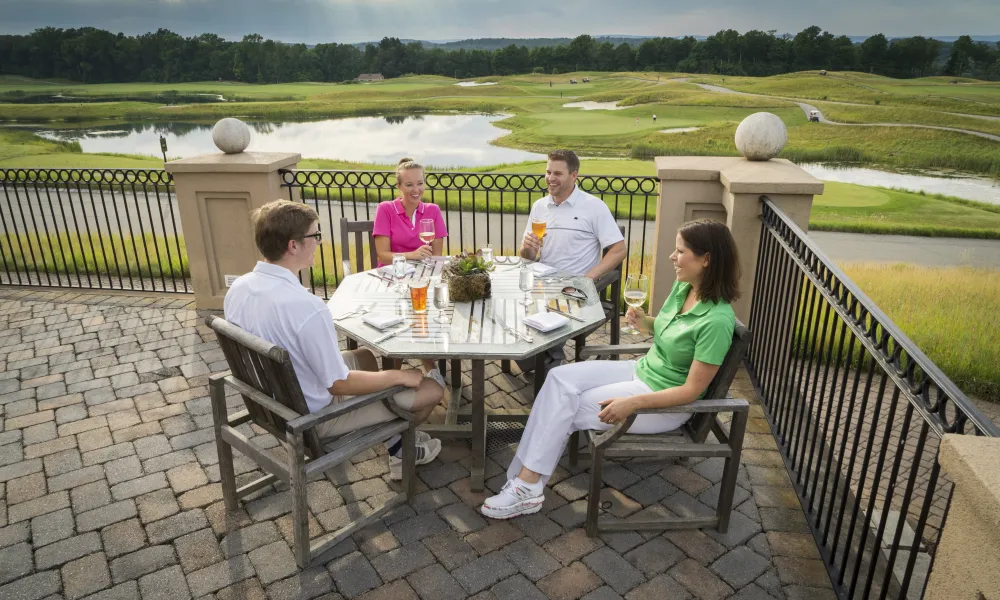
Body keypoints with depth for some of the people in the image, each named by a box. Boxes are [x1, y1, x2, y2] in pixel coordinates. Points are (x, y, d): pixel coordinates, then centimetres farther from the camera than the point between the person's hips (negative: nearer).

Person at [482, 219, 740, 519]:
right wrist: (644, 322, -5)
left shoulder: (717, 320, -26)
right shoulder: (682, 287, -2)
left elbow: (692, 390, -24)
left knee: (564, 409, -13)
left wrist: (632, 403, -30)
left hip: (666, 402, -8)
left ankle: (527, 484, 1)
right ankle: (526, 479, -10)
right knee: (560, 379, -10)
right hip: (642, 371, 8)